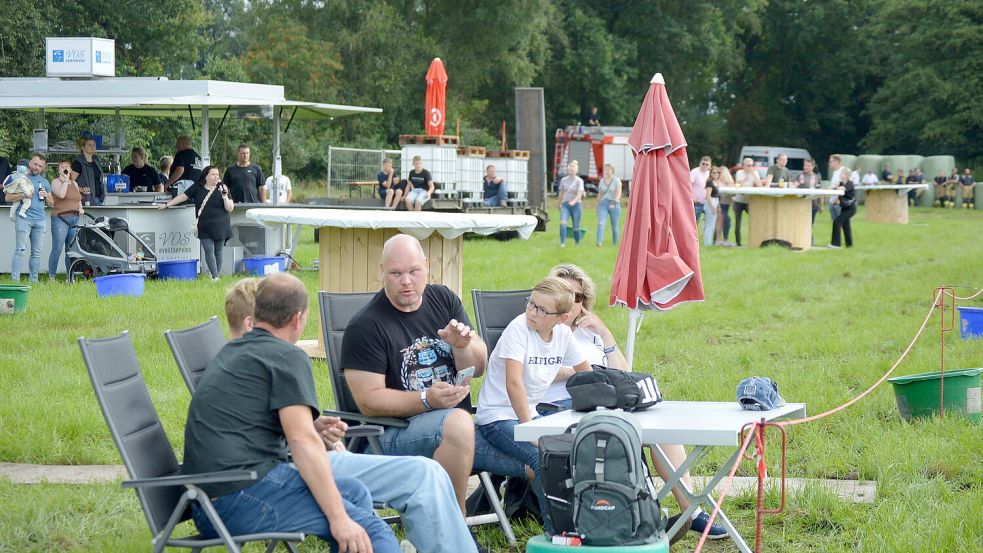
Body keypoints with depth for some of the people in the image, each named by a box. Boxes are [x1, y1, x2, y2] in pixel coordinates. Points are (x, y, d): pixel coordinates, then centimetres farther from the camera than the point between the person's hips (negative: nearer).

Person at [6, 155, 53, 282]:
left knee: (36, 252, 5)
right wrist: (24, 195, -16)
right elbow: (8, 197, -2)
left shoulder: (44, 182, 19)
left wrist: (46, 195, 0)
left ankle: (33, 280, 9)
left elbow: (51, 203, 21)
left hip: (40, 220, 5)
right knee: (20, 250, -10)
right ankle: (15, 280, -10)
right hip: (24, 218, -5)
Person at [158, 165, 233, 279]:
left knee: (218, 251, 2)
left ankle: (216, 276, 9)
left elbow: (230, 209, -1)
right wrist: (166, 205, 12)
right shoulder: (197, 188, 5)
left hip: (220, 226, -1)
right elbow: (183, 196, 12)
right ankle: (214, 276, -8)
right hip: (204, 226, 1)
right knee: (209, 251, -7)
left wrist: (225, 196, -16)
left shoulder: (222, 188, 2)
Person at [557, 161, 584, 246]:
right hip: (565, 204, 2)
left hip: (576, 205, -2)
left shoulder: (579, 181, -5)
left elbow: (580, 194, -17)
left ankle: (577, 243, 24)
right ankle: (562, 243, -22)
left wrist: (573, 201, -35)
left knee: (576, 227, 5)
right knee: (562, 223, -19)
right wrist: (559, 204, 23)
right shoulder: (563, 180, 6)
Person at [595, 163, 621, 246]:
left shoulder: (617, 180, -4)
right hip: (603, 204, 3)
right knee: (600, 224, -17)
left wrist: (613, 204, -25)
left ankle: (615, 244, 19)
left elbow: (618, 194, -13)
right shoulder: (602, 181, 10)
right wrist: (598, 205, 19)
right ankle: (599, 243, -30)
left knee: (615, 227, 5)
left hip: (614, 205, -3)